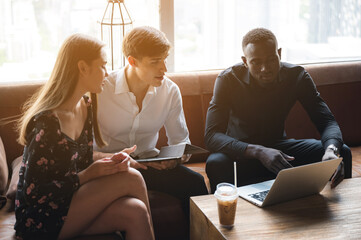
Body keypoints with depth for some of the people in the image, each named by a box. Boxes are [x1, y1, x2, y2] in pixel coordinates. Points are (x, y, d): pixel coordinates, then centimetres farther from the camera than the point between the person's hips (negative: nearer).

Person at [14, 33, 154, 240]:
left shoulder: (86, 106, 5)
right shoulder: (46, 122, -22)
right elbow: (33, 193, -19)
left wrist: (112, 161, -8)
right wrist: (88, 175, -19)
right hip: (40, 220, -7)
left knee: (134, 212, -22)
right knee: (131, 178, -21)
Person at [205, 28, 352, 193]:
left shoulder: (297, 76, -9)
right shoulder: (228, 79, -18)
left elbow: (327, 122, -11)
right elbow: (211, 136, -27)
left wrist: (332, 150, -37)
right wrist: (259, 152, -42)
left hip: (278, 146, 3)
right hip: (241, 152, -3)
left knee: (342, 152, -16)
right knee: (216, 163, -38)